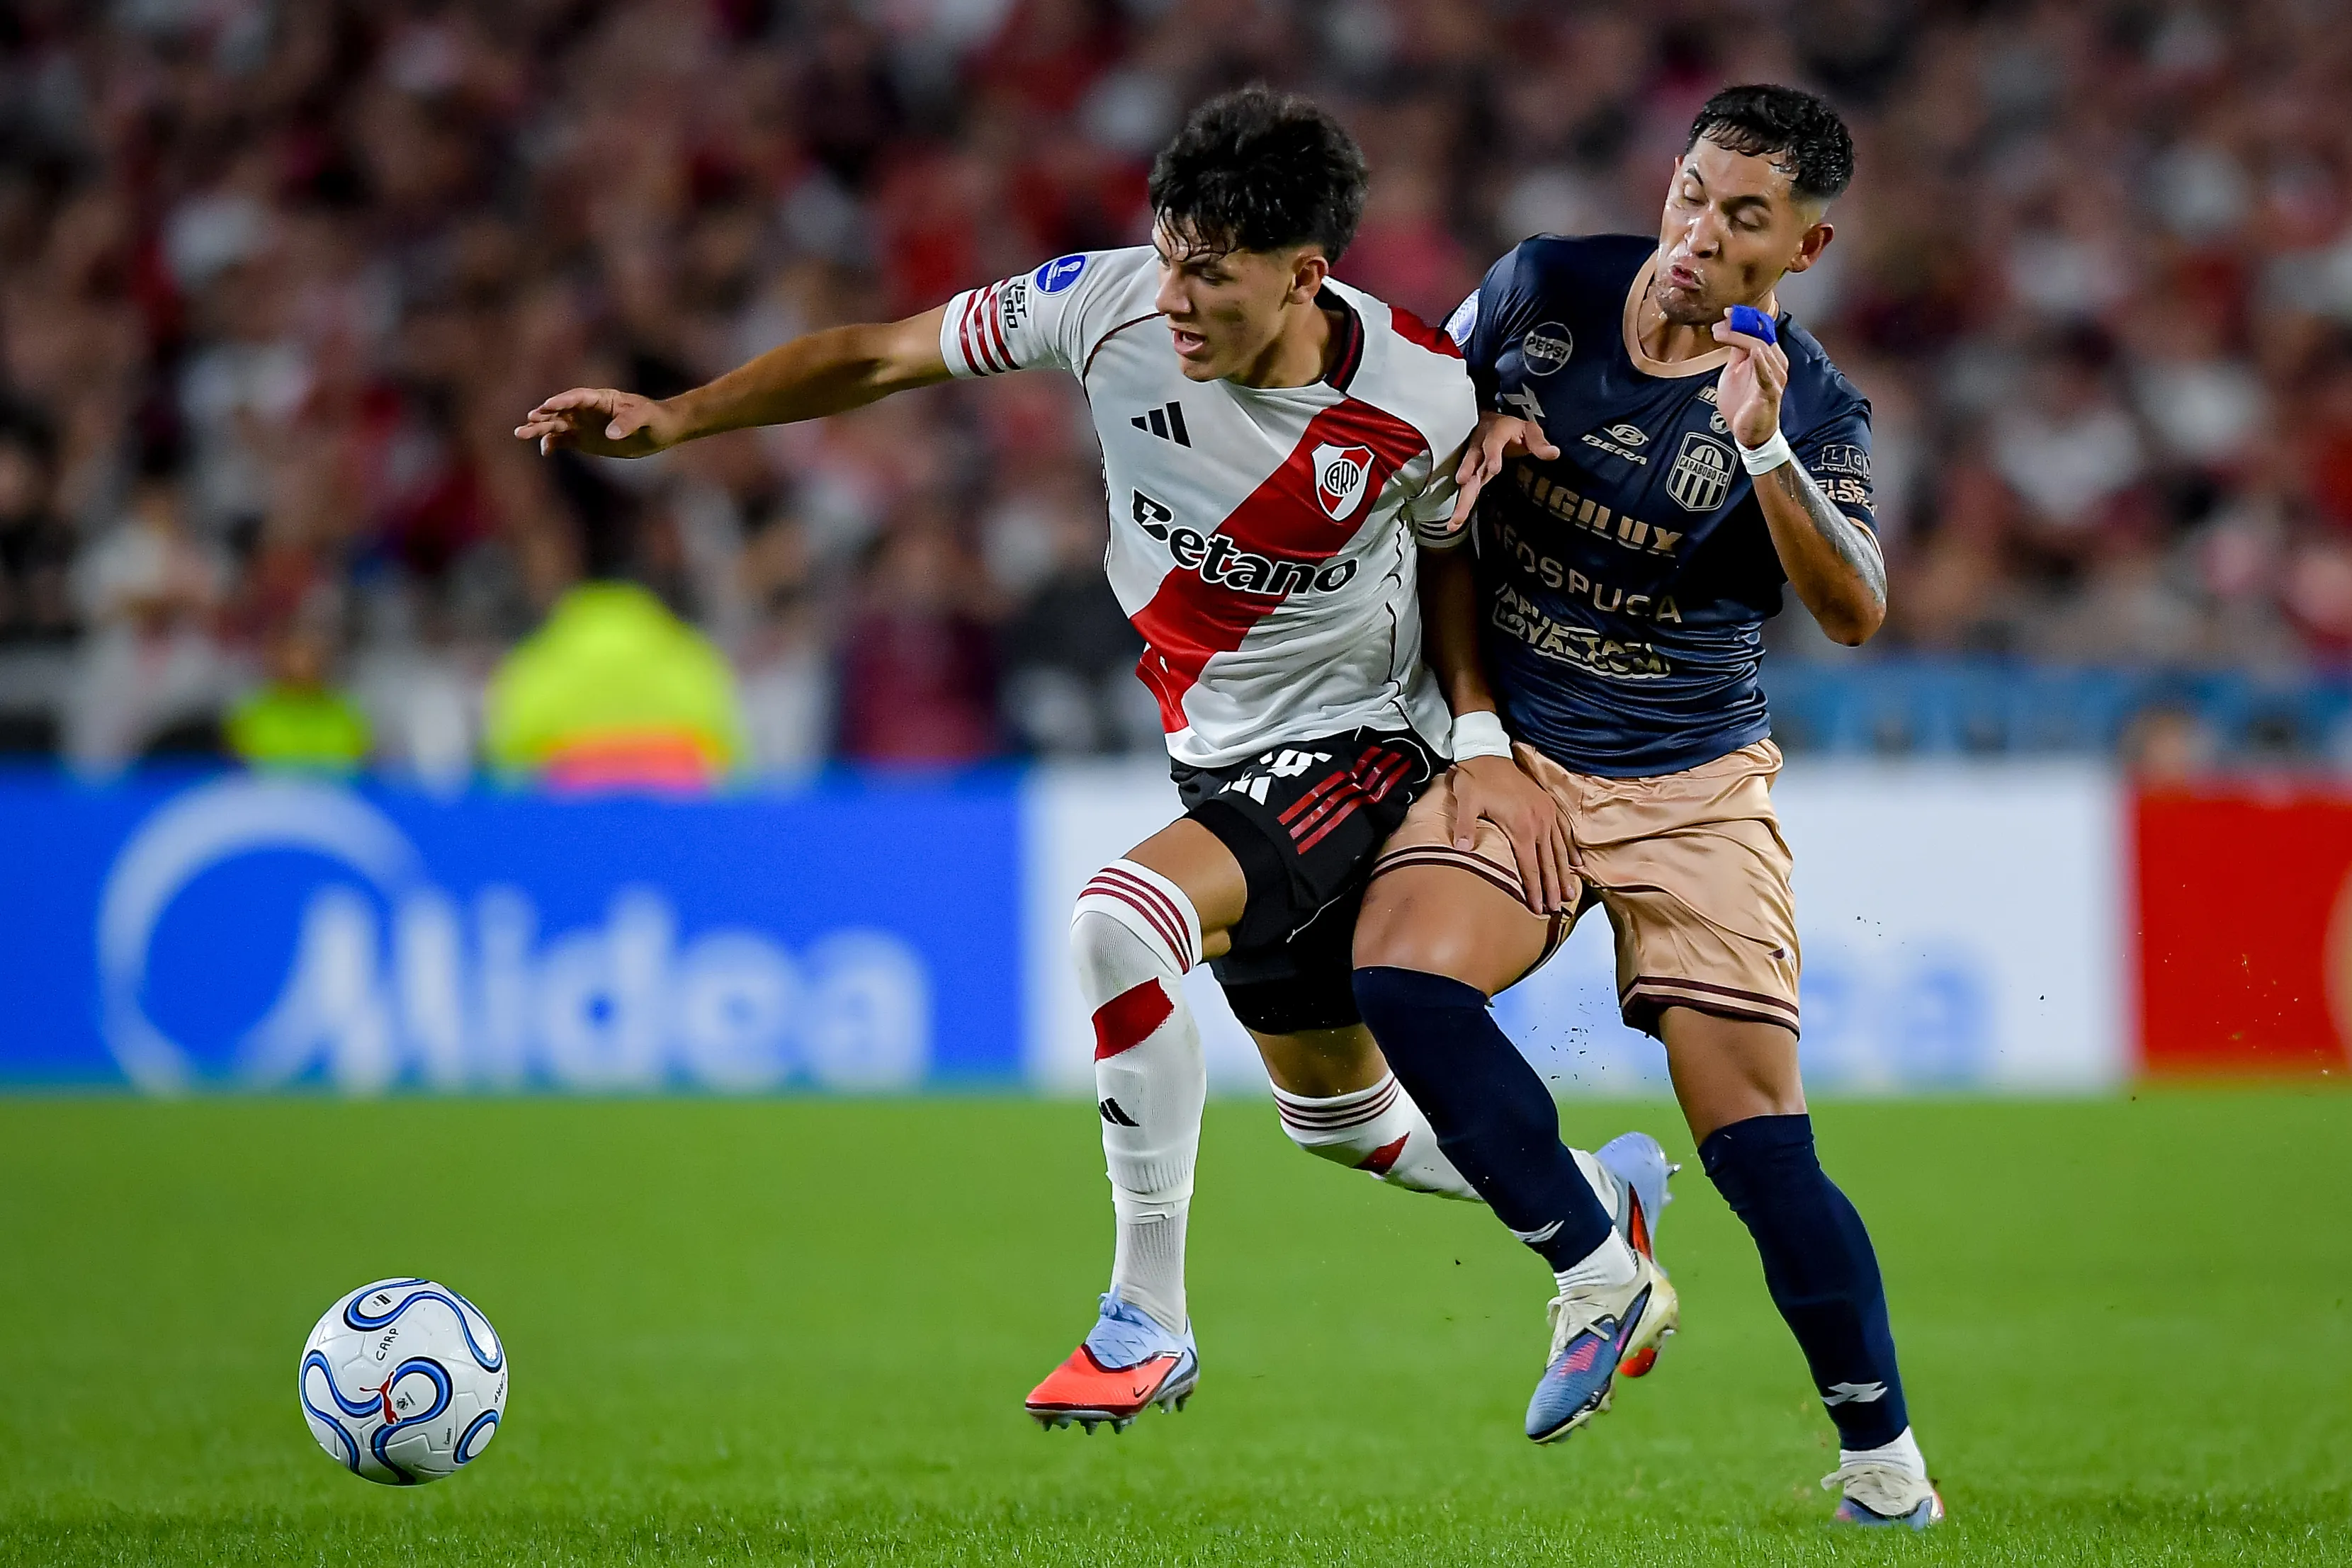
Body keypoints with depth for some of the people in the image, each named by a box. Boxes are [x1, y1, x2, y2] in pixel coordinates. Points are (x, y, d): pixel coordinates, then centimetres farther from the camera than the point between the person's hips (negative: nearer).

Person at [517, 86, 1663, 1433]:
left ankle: (1150, 1319, -20)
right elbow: (881, 357, -7)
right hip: (1224, 755, 6)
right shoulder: (1111, 307, -18)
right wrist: (676, 420, -14)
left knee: (1121, 921, -31)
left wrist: (1490, 744, -11)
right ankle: (1596, 1205, 49)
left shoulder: (1420, 399, -23)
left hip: (1360, 747, -6)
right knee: (1336, 1109, 20)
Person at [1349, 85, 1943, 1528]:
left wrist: (1764, 447, -34)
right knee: (1400, 974, -27)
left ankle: (1885, 1464, 5)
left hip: (1696, 790, -2)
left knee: (1760, 1146, -11)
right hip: (1516, 758, 2)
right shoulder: (1542, 291, -1)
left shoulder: (1813, 406, -8)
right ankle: (1602, 1281, -11)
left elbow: (1855, 613, -22)